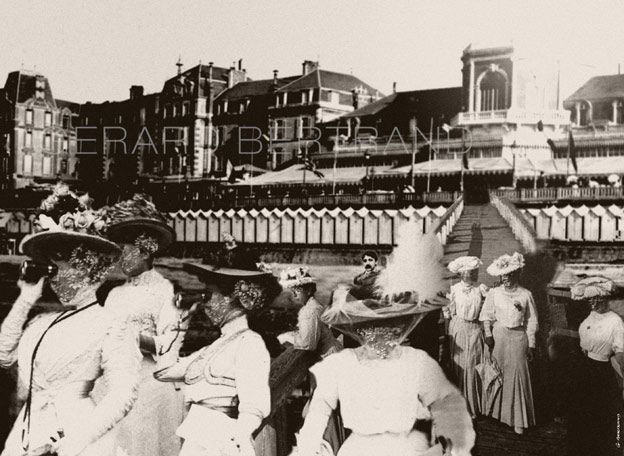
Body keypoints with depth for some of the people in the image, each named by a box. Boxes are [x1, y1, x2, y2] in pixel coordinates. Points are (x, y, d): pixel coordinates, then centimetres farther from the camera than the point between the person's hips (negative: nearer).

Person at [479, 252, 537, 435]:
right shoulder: (494, 293, -1)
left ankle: (518, 420, 6)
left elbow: (531, 321, 2)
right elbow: (487, 316, 3)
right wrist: (488, 335, -8)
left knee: (517, 375, -1)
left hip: (518, 337, -1)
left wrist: (531, 345, 0)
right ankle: (496, 411, 25)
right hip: (498, 335, 1)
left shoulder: (526, 295, -2)